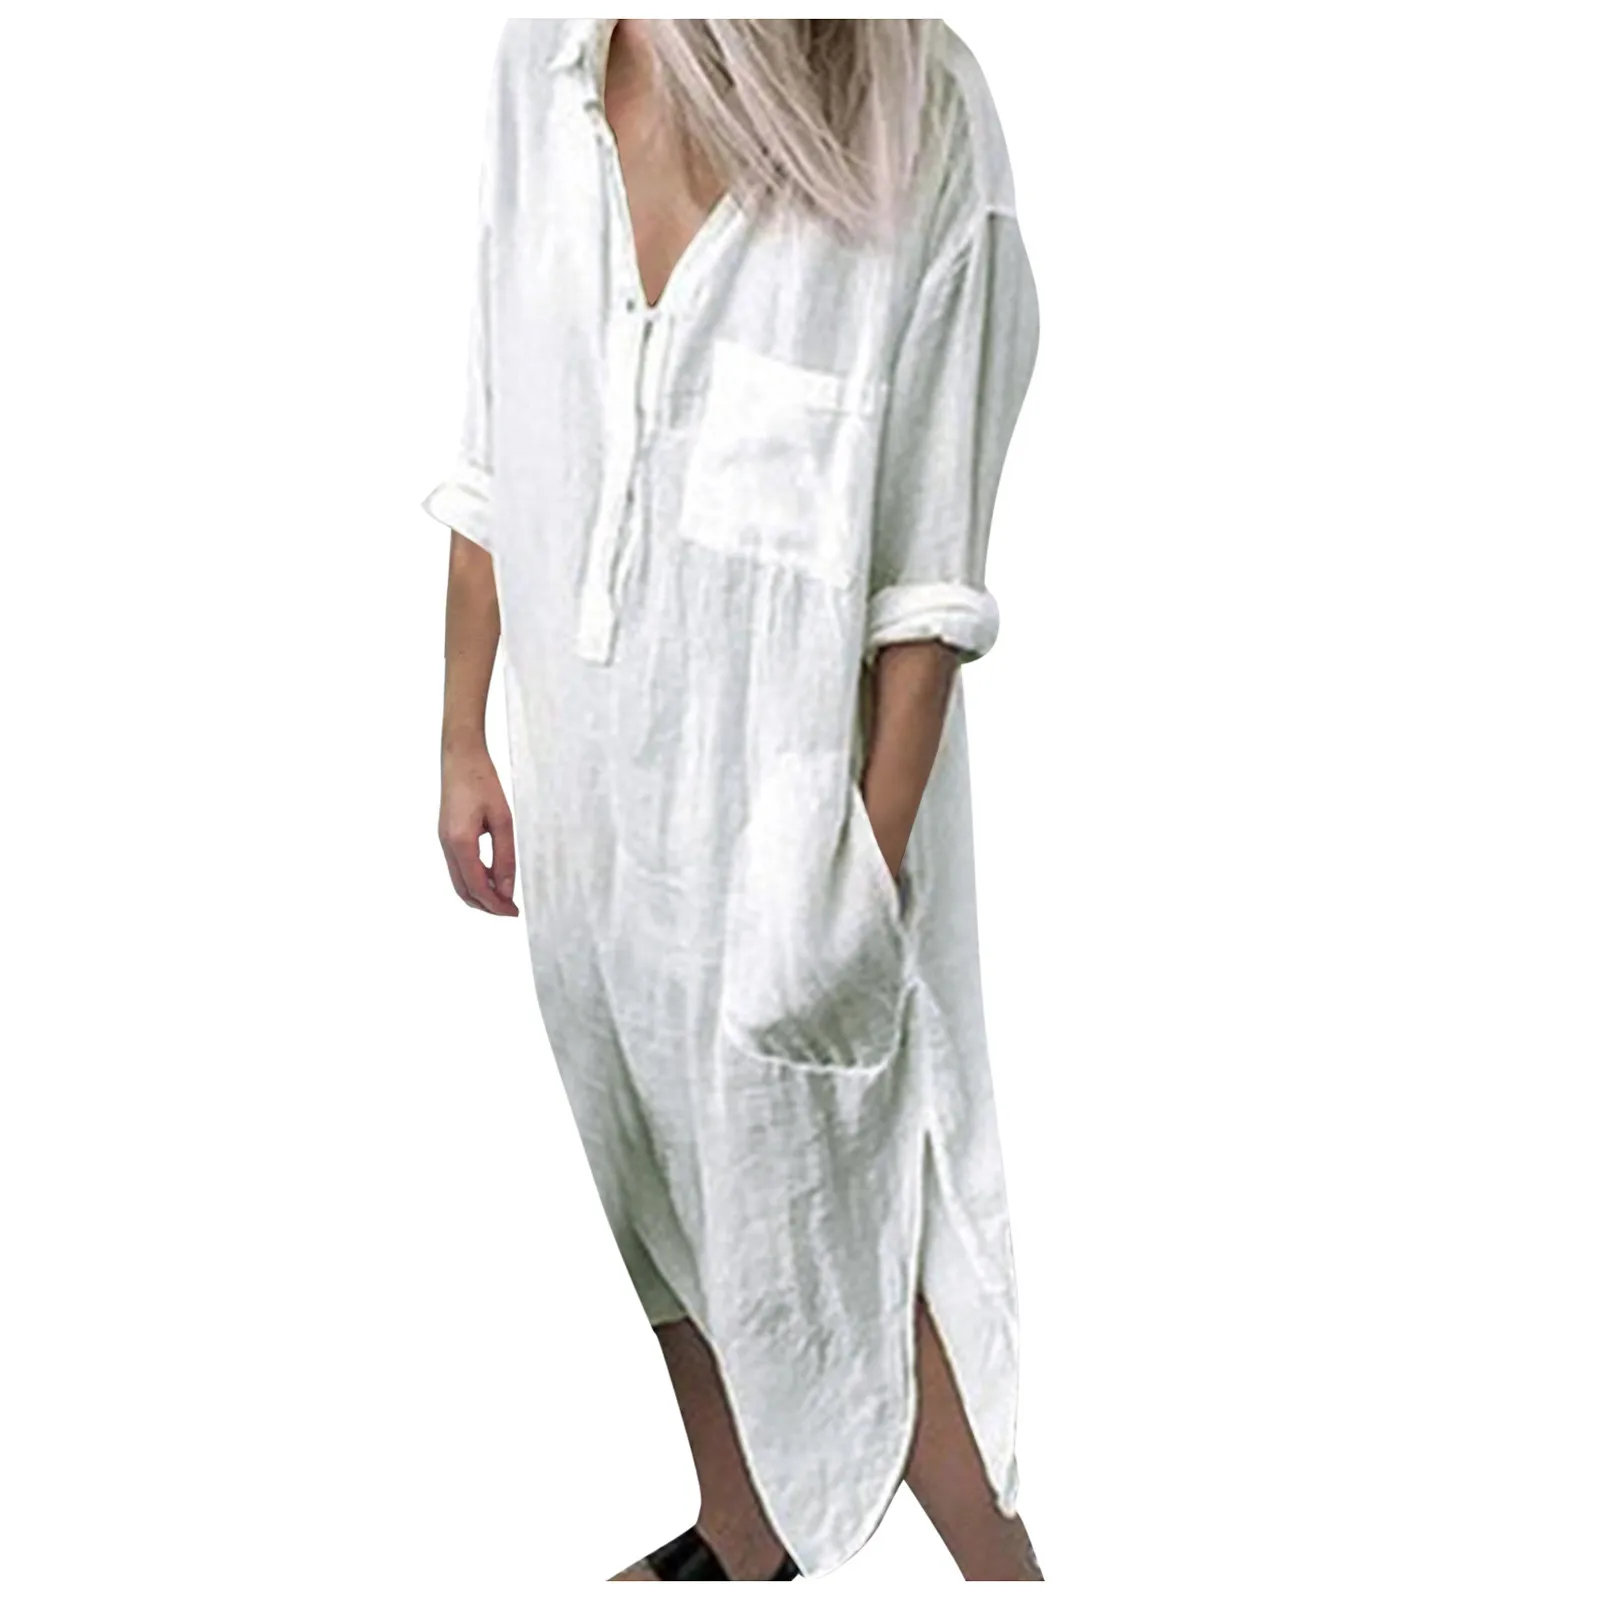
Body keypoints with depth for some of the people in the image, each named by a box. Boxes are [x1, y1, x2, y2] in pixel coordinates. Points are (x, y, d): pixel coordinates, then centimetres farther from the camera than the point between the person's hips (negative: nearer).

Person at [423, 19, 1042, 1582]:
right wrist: (465, 738, 8)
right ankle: (742, 1537, 47)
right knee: (663, 1186, 21)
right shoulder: (538, 66, -2)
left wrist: (868, 862, -12)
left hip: (787, 803, -5)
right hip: (589, 777, 6)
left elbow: (927, 578, -14)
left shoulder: (911, 120, -17)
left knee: (841, 1220, 7)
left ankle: (1003, 1559, 32)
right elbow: (495, 451, 6)